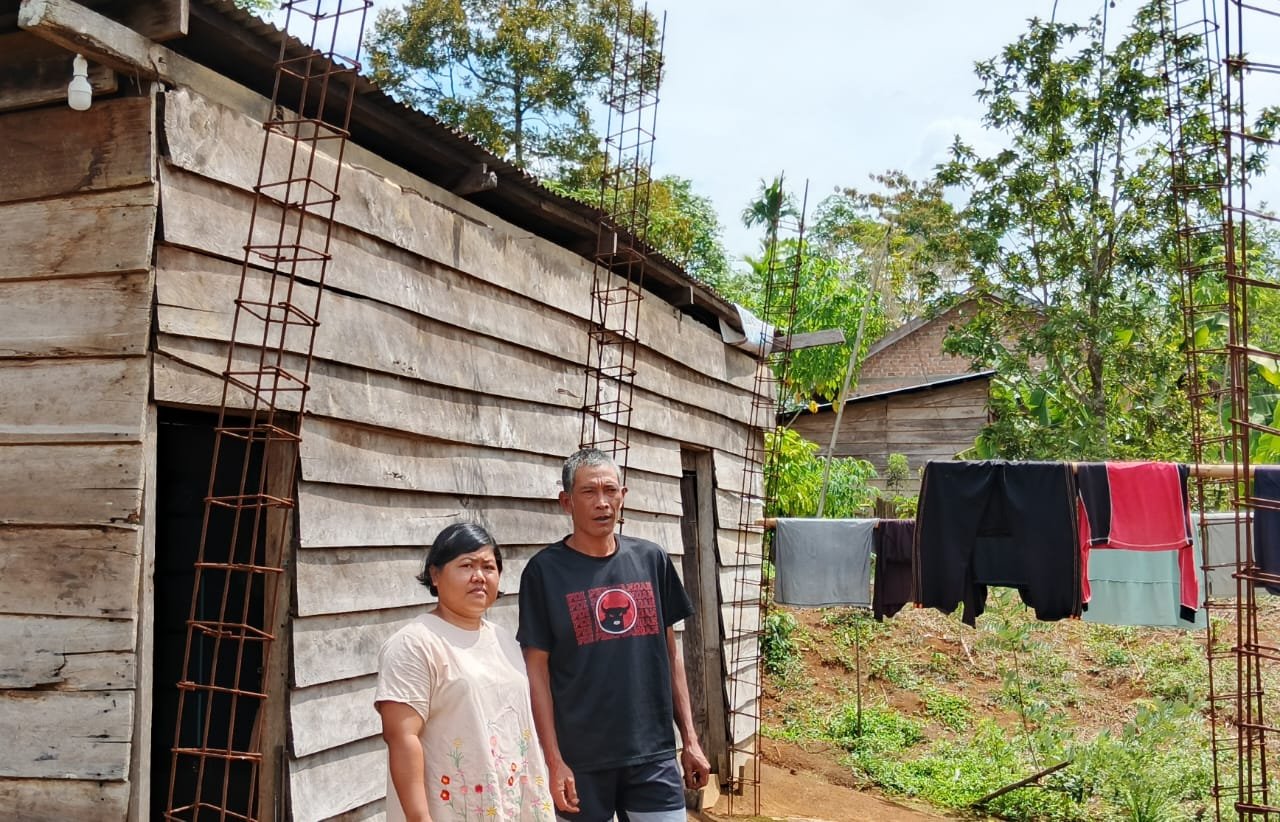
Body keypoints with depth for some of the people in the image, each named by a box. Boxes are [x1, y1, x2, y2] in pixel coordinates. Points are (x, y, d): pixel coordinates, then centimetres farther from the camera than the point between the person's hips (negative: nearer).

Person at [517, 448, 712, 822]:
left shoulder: (652, 560, 4)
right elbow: (537, 671, -5)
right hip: (581, 760, -3)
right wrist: (553, 760, -9)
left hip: (654, 755, 3)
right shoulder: (545, 570, -6)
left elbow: (670, 652, 10)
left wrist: (690, 738, 8)